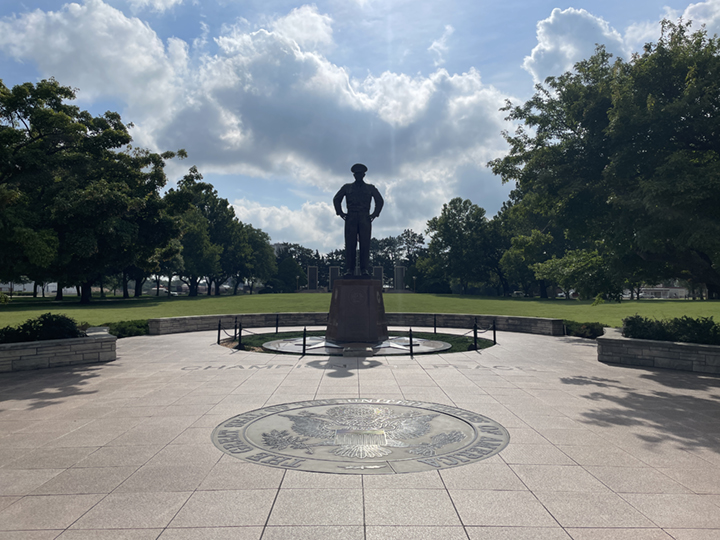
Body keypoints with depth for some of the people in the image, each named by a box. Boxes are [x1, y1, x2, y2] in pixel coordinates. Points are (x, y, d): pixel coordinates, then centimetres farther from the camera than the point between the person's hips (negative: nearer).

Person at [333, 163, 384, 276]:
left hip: (365, 218, 0)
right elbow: (336, 199, 21)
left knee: (365, 244, -9)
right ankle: (350, 269, -8)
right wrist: (341, 213, 9)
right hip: (351, 218, 0)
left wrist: (374, 214, 7)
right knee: (350, 244, -7)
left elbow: (380, 201, 19)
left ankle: (364, 269, -9)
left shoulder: (370, 188, 17)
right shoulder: (347, 187, 17)